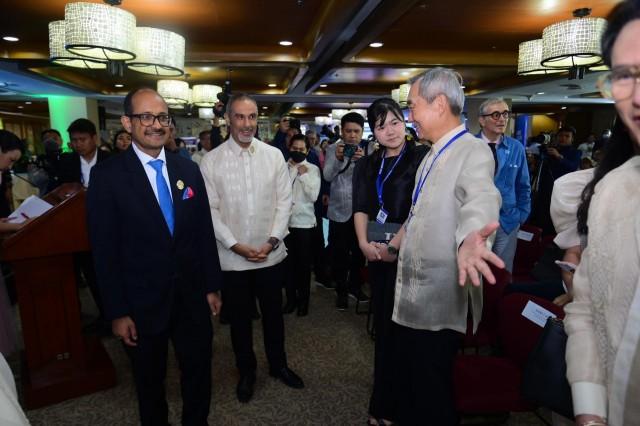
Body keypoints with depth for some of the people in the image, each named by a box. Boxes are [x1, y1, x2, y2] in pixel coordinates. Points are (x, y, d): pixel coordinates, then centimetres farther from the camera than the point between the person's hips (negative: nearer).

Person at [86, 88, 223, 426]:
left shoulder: (188, 169, 1)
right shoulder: (107, 176, -10)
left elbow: (204, 232, 4)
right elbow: (105, 250, -9)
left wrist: (212, 286, 5)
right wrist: (117, 312, -9)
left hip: (192, 296, 3)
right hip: (142, 303, -3)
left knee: (199, 374, 19)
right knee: (150, 383, 20)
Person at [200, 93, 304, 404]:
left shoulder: (274, 155, -1)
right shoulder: (212, 161, -5)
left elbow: (284, 201, -1)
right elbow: (210, 210, -6)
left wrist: (272, 241, -10)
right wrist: (237, 246, -13)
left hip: (270, 254, 2)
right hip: (232, 257, -1)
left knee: (273, 313, 17)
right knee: (239, 317, 15)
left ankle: (278, 365, 40)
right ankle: (246, 371, 37)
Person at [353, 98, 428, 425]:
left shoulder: (422, 158, -6)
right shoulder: (367, 166, 11)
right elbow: (360, 208, 4)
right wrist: (363, 242, -11)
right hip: (378, 254, 6)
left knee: (402, 325, 1)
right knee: (383, 323, 15)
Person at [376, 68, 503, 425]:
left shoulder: (473, 151, -15)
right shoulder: (433, 155, 15)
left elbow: (480, 201, -36)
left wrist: (469, 240, -55)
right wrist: (395, 246, 32)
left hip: (439, 300, -8)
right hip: (411, 293, 9)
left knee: (433, 395, 7)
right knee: (407, 386, 21)